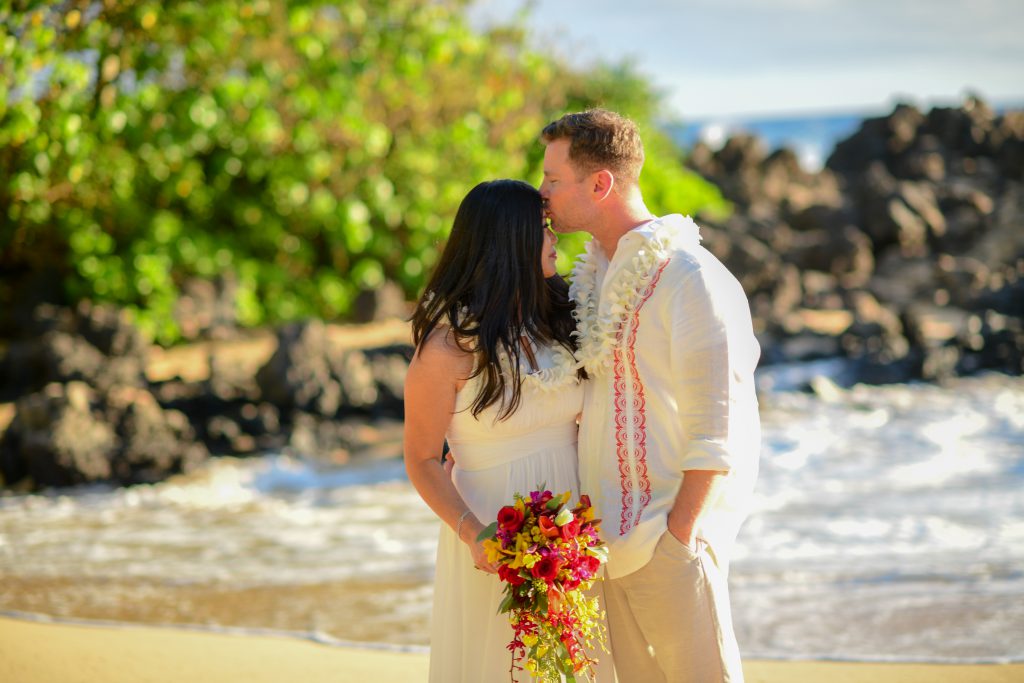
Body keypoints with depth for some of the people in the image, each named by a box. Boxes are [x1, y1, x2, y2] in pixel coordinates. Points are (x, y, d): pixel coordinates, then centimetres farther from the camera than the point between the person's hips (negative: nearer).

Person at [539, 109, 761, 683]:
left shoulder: (691, 279, -14)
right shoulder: (596, 274, 12)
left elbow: (717, 434, -16)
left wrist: (677, 537, -18)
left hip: (668, 531, -8)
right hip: (612, 532, 8)